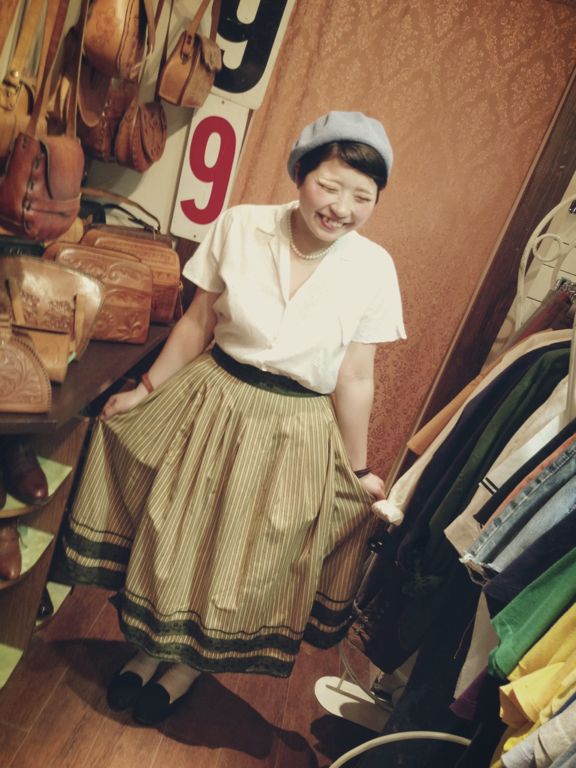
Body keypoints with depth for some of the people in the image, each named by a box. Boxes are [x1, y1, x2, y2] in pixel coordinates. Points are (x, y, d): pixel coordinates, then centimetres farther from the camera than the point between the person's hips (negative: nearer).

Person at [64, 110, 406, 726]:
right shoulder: (239, 226, -11)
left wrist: (357, 469, 2)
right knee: (171, 535, 17)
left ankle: (193, 663, 47)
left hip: (297, 431, 0)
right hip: (210, 399, 1)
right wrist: (146, 390, 6)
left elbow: (355, 380, -5)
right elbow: (197, 322, -1)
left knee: (242, 564, 16)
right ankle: (152, 645, 48)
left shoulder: (373, 269, -13)